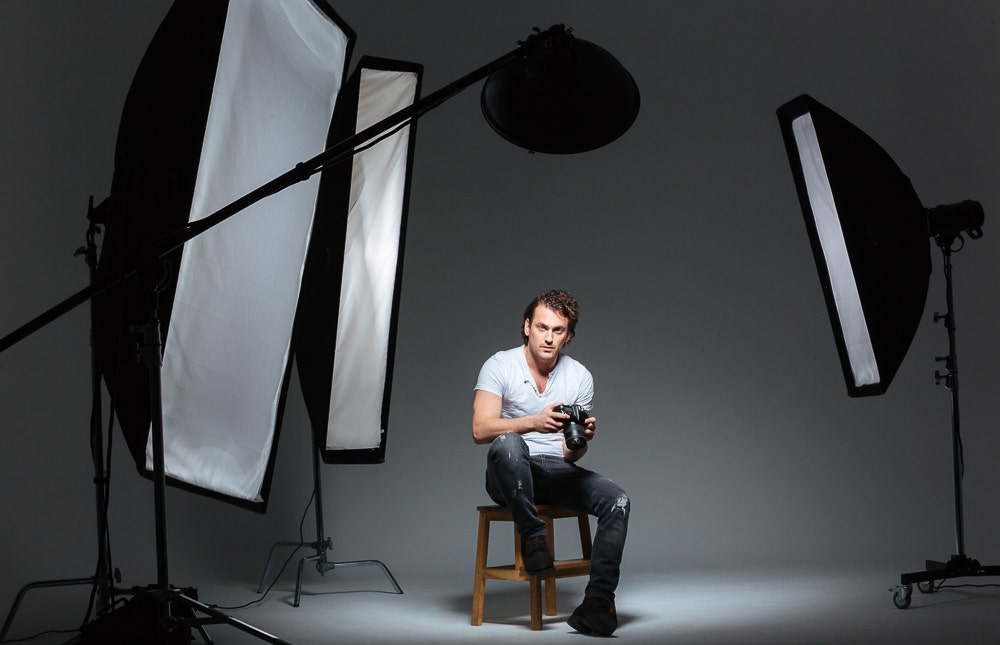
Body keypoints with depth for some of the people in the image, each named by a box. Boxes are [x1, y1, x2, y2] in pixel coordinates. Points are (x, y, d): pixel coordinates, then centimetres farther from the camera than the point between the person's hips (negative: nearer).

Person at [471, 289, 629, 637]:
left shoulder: (580, 377, 3)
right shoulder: (500, 366, -6)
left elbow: (571, 455, 3)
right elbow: (480, 430, -20)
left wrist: (581, 439, -22)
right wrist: (533, 422, -35)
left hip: (558, 471, 3)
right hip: (509, 474, -3)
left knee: (617, 500, -22)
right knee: (508, 443, -38)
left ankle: (597, 602, -20)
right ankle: (532, 537, -23)